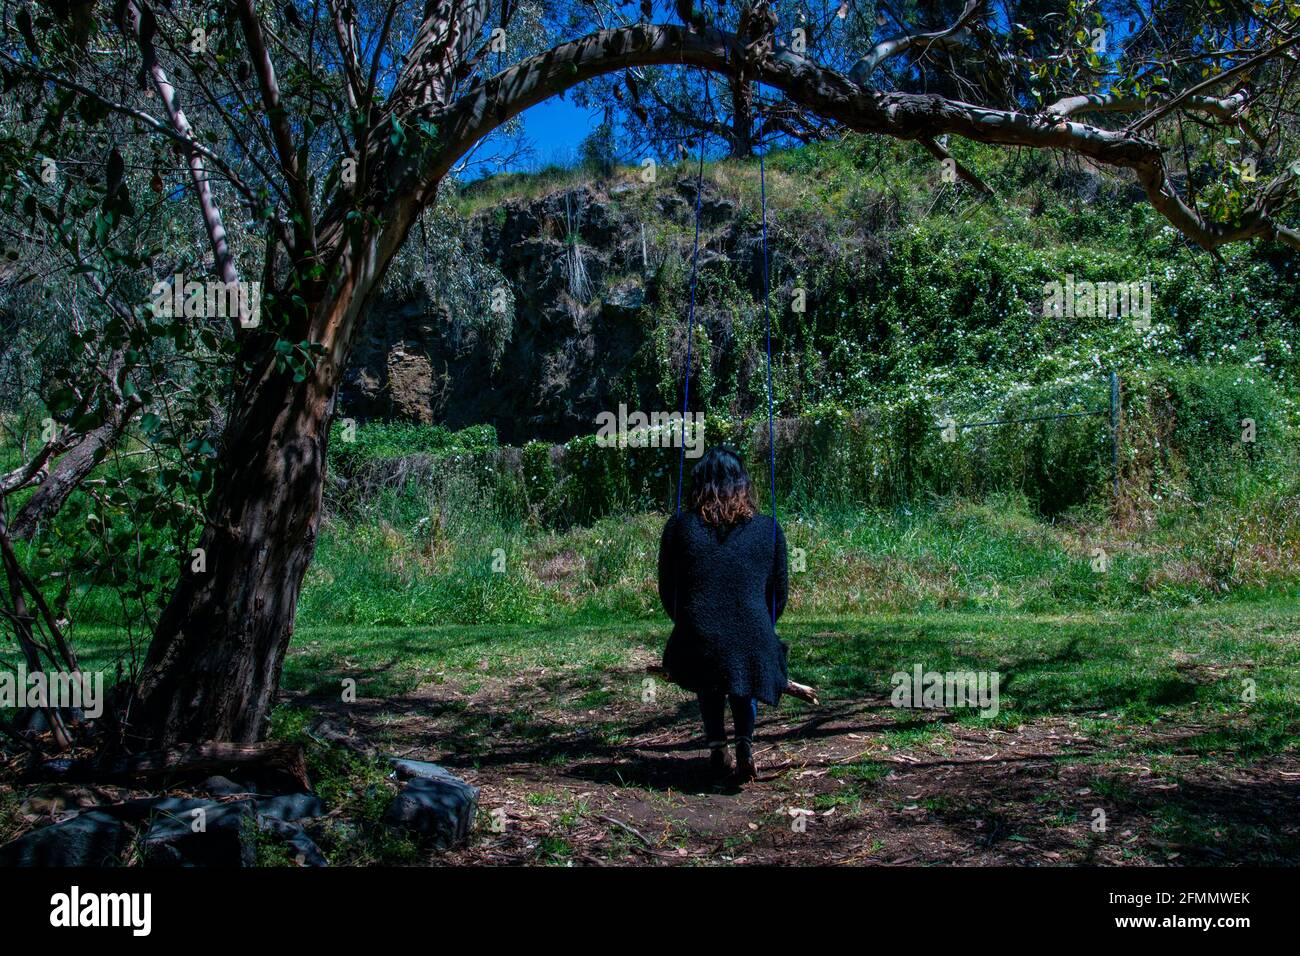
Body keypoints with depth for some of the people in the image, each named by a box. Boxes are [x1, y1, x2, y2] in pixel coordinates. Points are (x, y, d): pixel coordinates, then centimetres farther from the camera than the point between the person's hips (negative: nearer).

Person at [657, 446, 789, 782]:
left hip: (697, 647, 0)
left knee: (709, 686, 33)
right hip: (755, 646, 0)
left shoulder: (679, 527, 3)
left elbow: (667, 593, 10)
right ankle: (745, 742, 10)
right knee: (743, 682, 32)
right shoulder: (769, 529, 5)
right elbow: (779, 594, 12)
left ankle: (717, 746, 16)